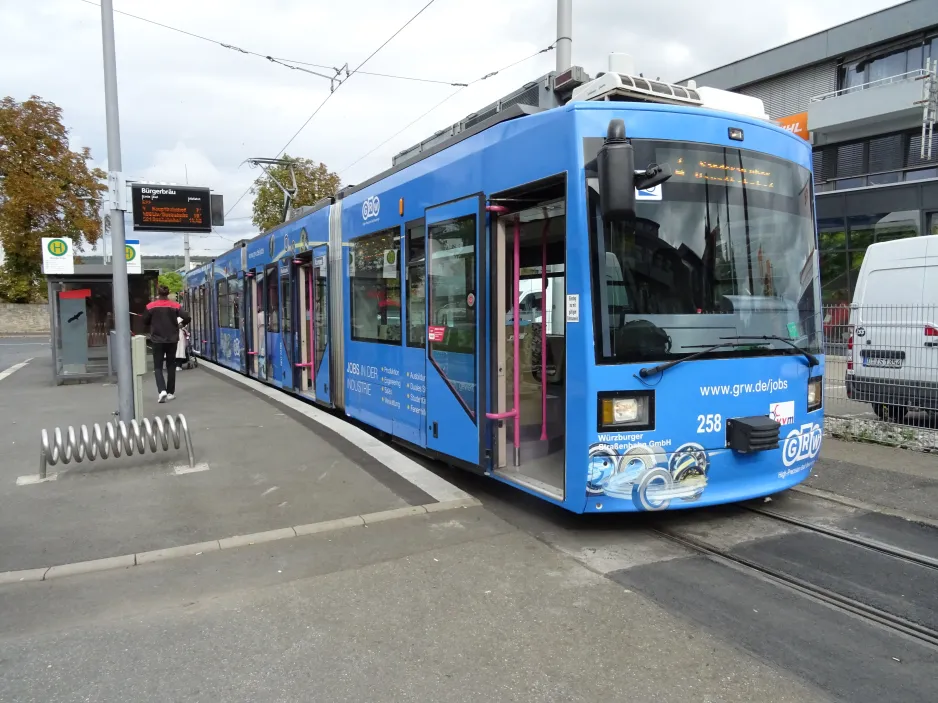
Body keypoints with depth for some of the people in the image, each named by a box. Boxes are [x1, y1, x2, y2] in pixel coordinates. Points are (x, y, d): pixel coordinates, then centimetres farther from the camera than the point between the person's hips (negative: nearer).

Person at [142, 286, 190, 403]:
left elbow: (145, 322, 3)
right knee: (171, 366, 13)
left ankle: (162, 390, -16)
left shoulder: (151, 306, -5)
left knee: (158, 367, 4)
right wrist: (181, 324, 8)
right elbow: (187, 317, -12)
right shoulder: (175, 305, -4)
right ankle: (170, 392, 14)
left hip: (157, 340, -1)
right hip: (172, 340, 1)